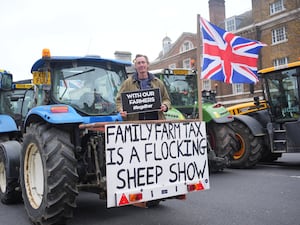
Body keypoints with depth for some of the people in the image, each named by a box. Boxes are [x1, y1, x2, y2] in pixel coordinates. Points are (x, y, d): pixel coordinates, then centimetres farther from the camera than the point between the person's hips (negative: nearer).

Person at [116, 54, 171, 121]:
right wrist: (121, 110, -10)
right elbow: (119, 100, 9)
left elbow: (166, 99, 19)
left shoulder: (158, 82, 15)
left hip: (155, 119, 2)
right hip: (135, 122, -2)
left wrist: (165, 106, -2)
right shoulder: (128, 83, 8)